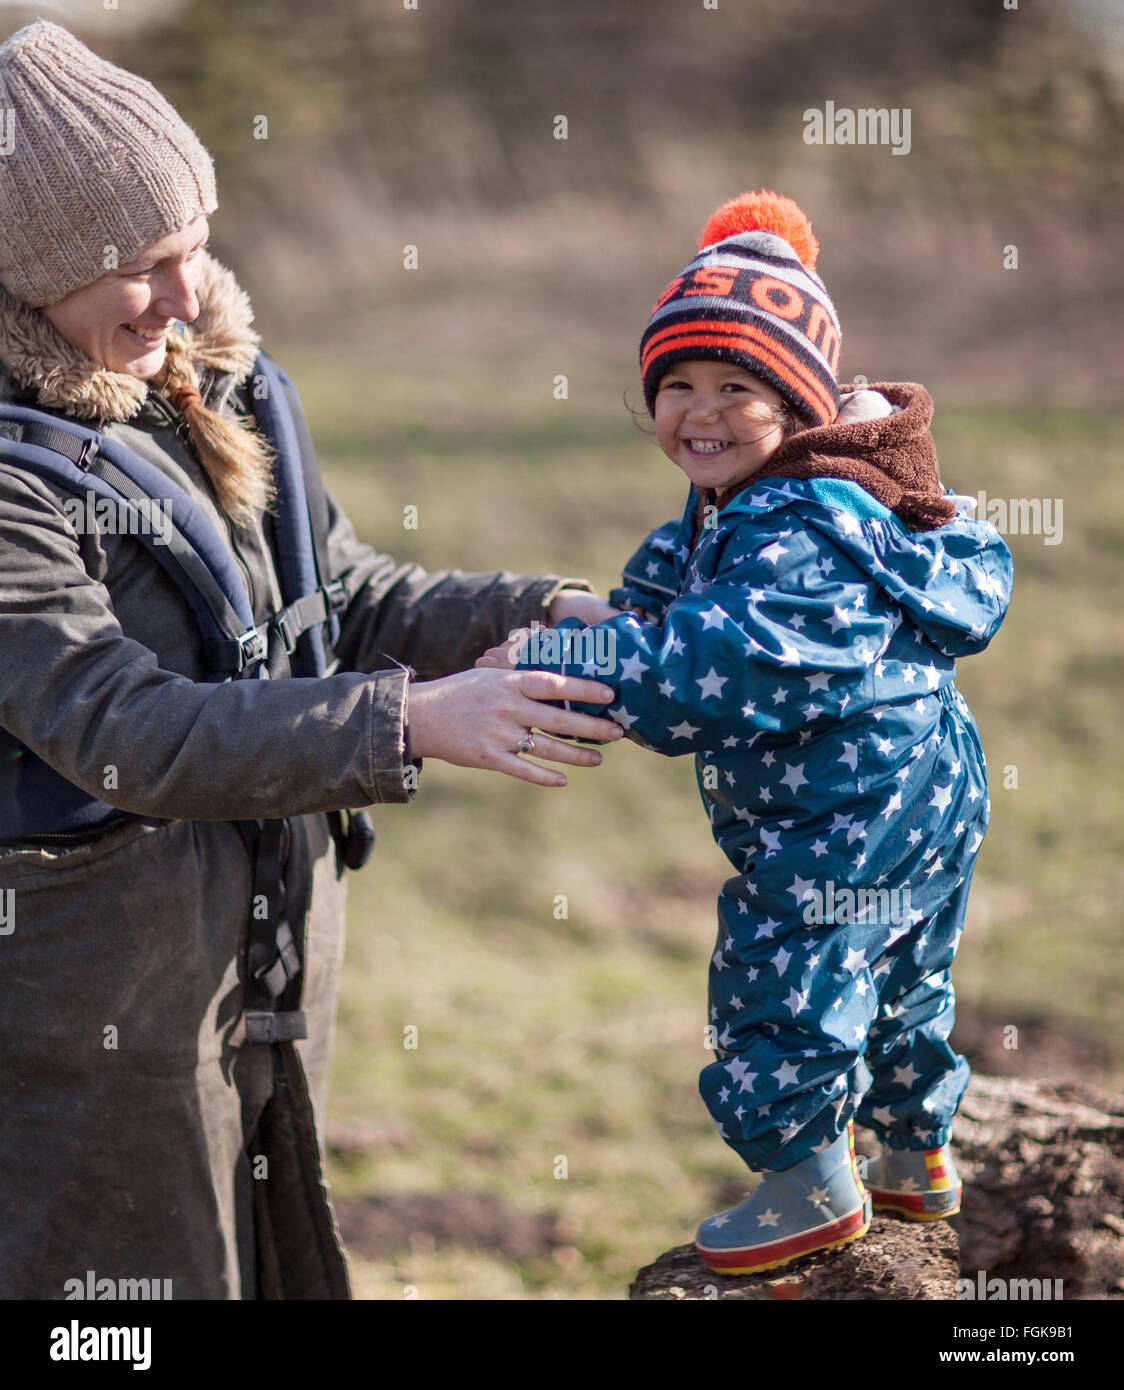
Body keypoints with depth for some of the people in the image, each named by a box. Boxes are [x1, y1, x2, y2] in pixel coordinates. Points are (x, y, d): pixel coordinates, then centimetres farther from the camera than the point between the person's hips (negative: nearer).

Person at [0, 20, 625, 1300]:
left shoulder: (210, 395, 3)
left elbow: (349, 598, 10)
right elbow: (122, 729, -30)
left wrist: (547, 617, -7)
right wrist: (412, 723, -36)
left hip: (267, 980, 8)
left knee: (273, 1265, 22)